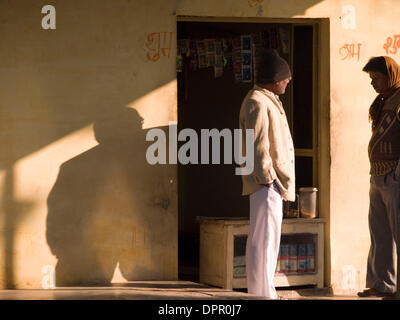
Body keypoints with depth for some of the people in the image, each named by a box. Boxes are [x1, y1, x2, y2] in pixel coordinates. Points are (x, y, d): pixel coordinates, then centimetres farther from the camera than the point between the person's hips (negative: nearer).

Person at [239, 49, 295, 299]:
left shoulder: (268, 101, 18)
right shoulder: (257, 103, -14)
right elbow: (258, 146, -19)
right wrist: (267, 179, -20)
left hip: (274, 183, 11)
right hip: (267, 184, -11)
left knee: (266, 239, 14)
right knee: (264, 239, -9)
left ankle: (264, 292, 21)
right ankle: (262, 294, -8)